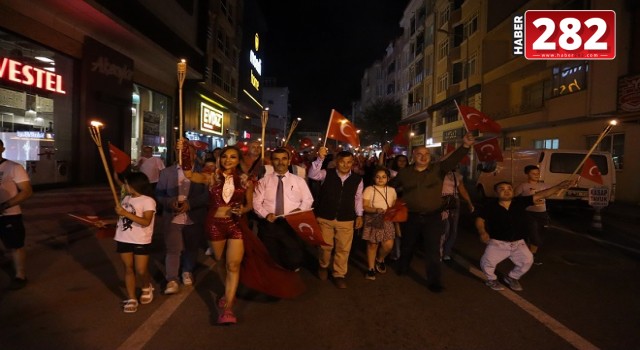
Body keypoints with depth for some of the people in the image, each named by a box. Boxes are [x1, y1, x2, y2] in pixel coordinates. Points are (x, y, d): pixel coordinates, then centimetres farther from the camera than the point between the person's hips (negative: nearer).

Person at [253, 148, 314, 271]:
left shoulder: (299, 180, 11)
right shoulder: (264, 181, 9)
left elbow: (308, 200, 8)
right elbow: (256, 202, 4)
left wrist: (300, 210, -13)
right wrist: (266, 214, -15)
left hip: (292, 224, 0)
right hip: (269, 225, 1)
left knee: (295, 259, -7)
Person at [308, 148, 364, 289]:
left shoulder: (357, 179, -2)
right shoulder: (327, 174, -6)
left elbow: (358, 198, 8)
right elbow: (312, 175, -23)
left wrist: (359, 215, 9)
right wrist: (320, 158, -34)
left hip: (346, 220, 1)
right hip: (325, 218, -1)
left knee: (343, 248, 6)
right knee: (326, 245, 12)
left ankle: (339, 275, 24)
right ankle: (323, 266, 41)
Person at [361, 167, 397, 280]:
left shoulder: (391, 190, 9)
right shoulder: (369, 189, -4)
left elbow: (394, 206, 16)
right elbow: (364, 207, -9)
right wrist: (376, 210, -23)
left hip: (387, 220, 3)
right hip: (373, 220, -3)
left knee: (388, 245, -7)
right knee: (372, 245, 2)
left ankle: (380, 260, 25)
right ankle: (371, 268, 21)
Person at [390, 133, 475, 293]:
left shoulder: (438, 169, -4)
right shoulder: (404, 173, 1)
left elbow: (453, 159, -21)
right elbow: (391, 186, 15)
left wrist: (465, 145, -37)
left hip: (433, 217, -2)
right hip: (411, 217, 2)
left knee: (433, 251, 1)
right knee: (407, 246, 20)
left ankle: (434, 282, 13)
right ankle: (402, 268, 45)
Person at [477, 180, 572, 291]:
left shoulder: (520, 202, -3)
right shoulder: (490, 207, -10)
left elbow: (540, 195, -4)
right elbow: (479, 219, -7)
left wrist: (559, 187, -11)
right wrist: (482, 232, -26)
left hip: (518, 243, 3)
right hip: (498, 242, -3)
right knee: (486, 262, -21)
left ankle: (511, 278, 20)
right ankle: (492, 279, 14)